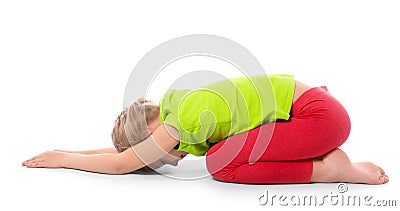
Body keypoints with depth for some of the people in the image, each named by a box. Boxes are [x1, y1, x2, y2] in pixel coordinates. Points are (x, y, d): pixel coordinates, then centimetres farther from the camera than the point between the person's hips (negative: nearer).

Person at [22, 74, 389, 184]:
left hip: (320, 114, -10)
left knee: (221, 163, -14)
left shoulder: (186, 118, -17)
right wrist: (72, 152, 18)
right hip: (318, 106, 10)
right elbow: (129, 148, 22)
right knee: (221, 152, 17)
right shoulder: (179, 106, 10)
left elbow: (122, 164, -11)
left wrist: (64, 159, 2)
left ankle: (332, 170, -10)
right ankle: (327, 156, 9)